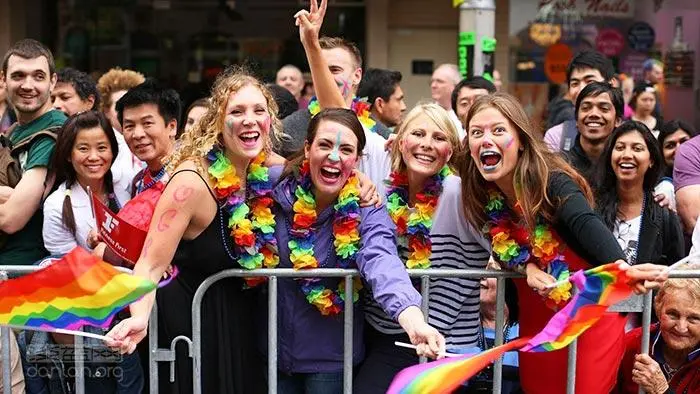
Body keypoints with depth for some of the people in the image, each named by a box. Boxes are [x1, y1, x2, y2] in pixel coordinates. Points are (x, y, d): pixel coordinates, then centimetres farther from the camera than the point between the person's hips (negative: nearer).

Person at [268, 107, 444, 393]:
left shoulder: (366, 209, -15)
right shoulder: (279, 192, -8)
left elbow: (381, 262, -35)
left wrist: (413, 320, -52)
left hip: (331, 359, -2)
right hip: (273, 350, 2)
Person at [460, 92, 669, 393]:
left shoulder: (551, 181, -24)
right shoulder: (481, 195, -10)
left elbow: (587, 225, -42)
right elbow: (502, 245, 1)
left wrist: (620, 266, -62)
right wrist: (526, 266, -22)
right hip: (537, 320, 5)